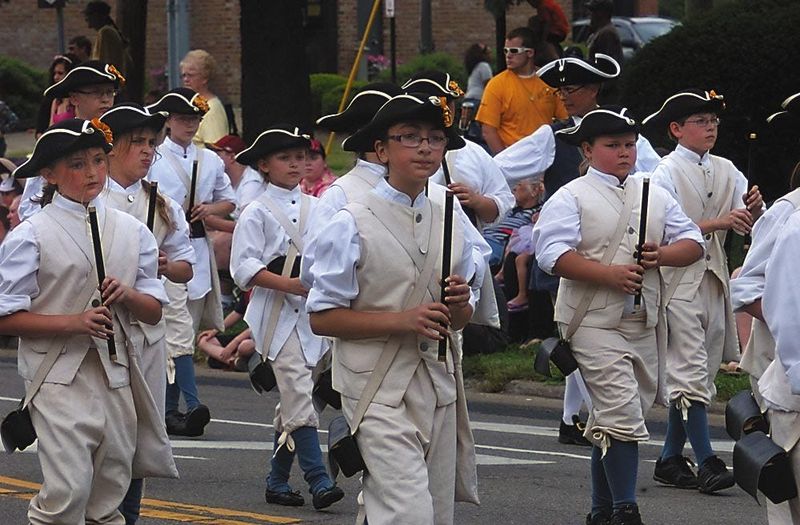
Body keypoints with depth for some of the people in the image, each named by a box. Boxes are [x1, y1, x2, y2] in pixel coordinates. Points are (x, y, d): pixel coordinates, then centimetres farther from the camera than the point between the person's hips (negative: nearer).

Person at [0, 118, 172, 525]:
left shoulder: (131, 231, 11)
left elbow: (154, 311, 14)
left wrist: (127, 295, -8)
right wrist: (75, 322, -17)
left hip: (117, 377, 5)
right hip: (60, 379, -5)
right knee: (67, 492, -16)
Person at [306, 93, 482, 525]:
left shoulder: (452, 222, 12)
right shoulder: (353, 225, -7)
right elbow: (322, 318, -9)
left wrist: (458, 304, -5)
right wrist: (402, 320, -18)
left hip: (438, 384, 7)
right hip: (380, 388, -6)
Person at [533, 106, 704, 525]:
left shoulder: (655, 197, 15)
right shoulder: (570, 199, -3)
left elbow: (693, 243, 14)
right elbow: (554, 254, -16)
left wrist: (663, 254, -8)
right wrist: (610, 274, -21)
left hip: (643, 324, 6)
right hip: (595, 323, -6)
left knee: (610, 419, 15)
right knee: (622, 413, -16)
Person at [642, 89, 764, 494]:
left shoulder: (725, 171, 12)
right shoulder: (666, 172, -5)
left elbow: (749, 228, 7)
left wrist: (753, 210, -15)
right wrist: (717, 223, -23)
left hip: (714, 278, 7)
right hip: (678, 279, -7)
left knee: (698, 373, 9)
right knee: (690, 371, -10)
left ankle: (671, 459, 16)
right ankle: (706, 461, -13)